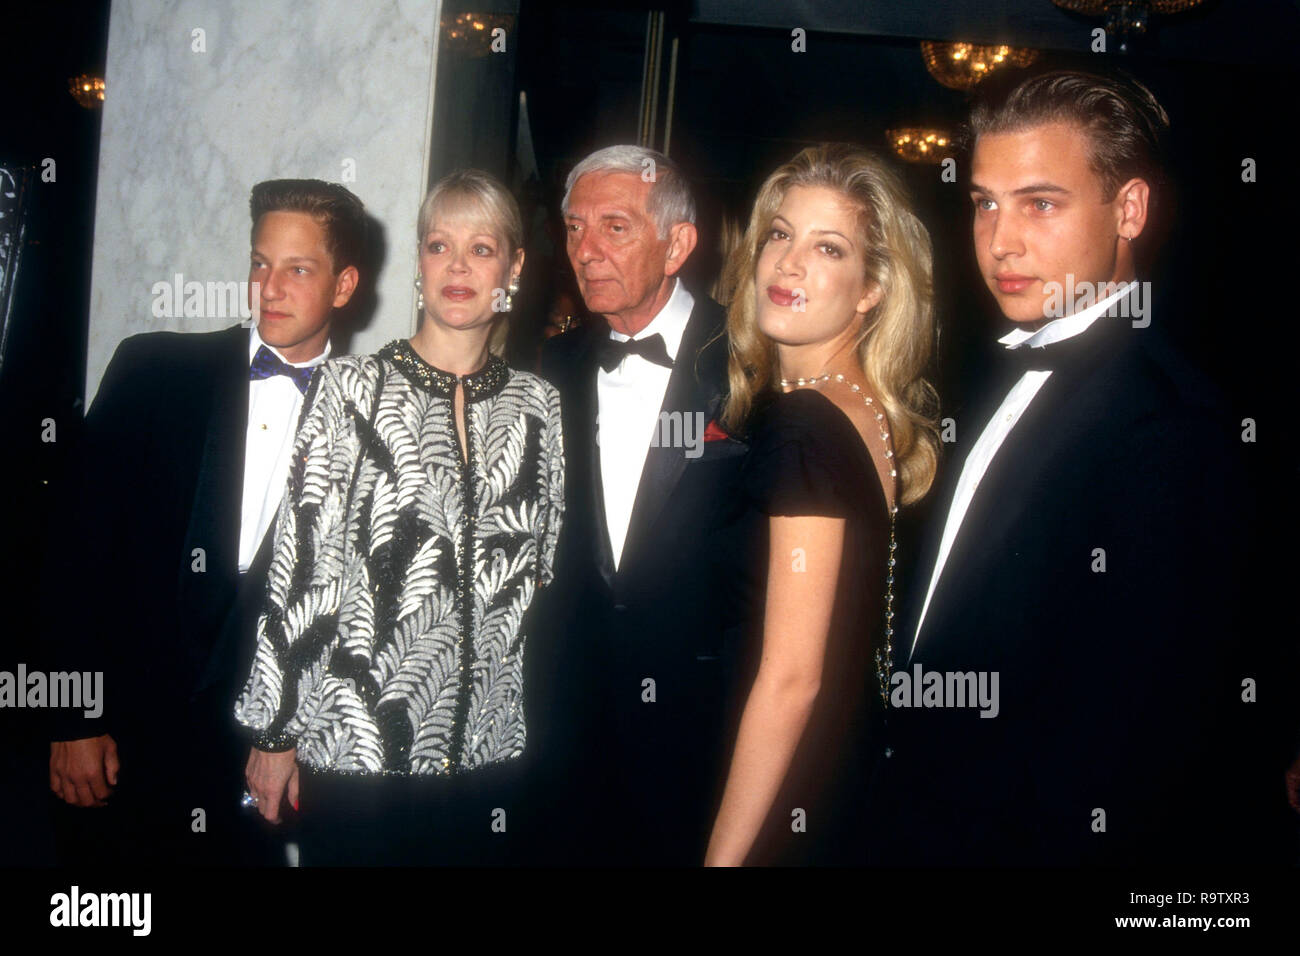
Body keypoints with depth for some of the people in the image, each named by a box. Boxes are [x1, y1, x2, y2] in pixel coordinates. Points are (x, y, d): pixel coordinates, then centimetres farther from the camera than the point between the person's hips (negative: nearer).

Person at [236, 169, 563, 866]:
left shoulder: (537, 404, 5)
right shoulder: (352, 388, -4)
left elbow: (545, 574, 10)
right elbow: (299, 564, -4)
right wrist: (274, 731, -4)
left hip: (489, 749, 3)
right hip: (352, 746, -2)